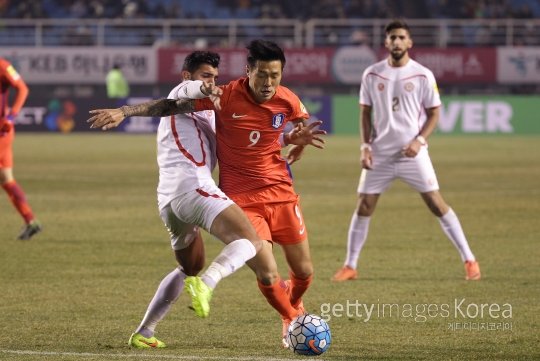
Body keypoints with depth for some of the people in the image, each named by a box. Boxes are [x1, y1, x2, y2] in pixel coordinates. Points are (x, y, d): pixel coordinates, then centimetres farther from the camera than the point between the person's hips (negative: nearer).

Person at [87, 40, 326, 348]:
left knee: (304, 271, 8)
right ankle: (292, 321, 18)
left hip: (282, 194, 3)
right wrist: (123, 111, -12)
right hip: (241, 200, -3)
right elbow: (172, 105, -7)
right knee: (268, 275, -12)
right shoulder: (225, 97, -15)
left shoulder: (288, 101, -5)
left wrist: (299, 140, -1)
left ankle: (294, 303, 44)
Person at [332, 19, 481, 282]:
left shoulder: (422, 75, -4)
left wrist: (419, 140, -13)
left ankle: (469, 260, -1)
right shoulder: (372, 75, 3)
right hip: (380, 154, 2)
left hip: (412, 153, -2)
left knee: (437, 204, -6)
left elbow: (434, 113, 2)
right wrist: (366, 146, 0)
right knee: (364, 207, 1)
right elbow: (365, 112, 10)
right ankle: (350, 266, 12)